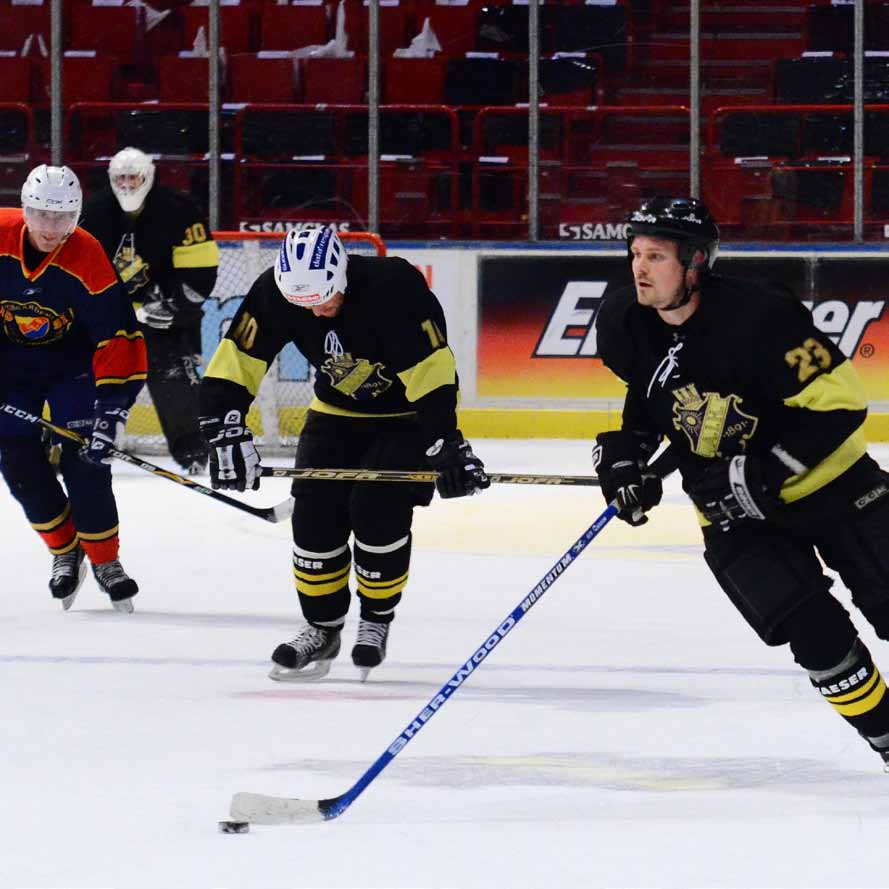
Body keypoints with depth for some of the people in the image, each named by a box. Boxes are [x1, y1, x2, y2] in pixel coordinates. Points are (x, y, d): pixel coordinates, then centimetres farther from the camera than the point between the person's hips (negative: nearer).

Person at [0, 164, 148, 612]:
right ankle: (65, 551, 18)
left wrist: (112, 410, -33)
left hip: (71, 361, -2)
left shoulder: (87, 260, -27)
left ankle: (105, 560, 5)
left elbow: (118, 336, -27)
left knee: (84, 462, -12)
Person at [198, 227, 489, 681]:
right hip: (337, 412, 4)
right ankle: (323, 628, 13)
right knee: (315, 515, -6)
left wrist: (447, 447, -37)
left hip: (406, 416, -4)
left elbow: (431, 372, -33)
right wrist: (226, 432, -29)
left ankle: (376, 621, 3)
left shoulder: (395, 287, -33)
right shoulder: (275, 293, -21)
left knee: (377, 510, -19)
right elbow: (234, 365, -18)